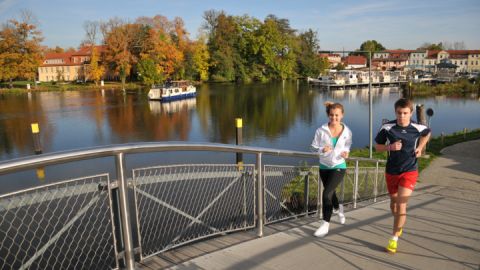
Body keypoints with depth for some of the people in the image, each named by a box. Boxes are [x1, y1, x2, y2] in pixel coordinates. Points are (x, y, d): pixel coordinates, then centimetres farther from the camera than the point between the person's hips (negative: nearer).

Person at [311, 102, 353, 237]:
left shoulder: (347, 132, -8)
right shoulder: (321, 130, -12)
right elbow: (314, 147, -4)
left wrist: (346, 152, -11)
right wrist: (322, 150, -25)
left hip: (339, 167, -2)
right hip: (324, 167, 2)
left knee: (327, 193, -15)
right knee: (330, 193, 20)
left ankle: (325, 225, -1)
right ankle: (339, 209, 55)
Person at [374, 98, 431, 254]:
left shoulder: (417, 128, -10)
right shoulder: (387, 127, -13)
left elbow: (427, 133, 16)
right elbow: (377, 147, -2)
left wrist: (420, 147, 1)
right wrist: (390, 147, -22)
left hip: (409, 171, -2)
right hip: (391, 171, 2)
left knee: (401, 205, -12)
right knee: (394, 203, 18)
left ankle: (394, 238, 1)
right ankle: (399, 226, 48)